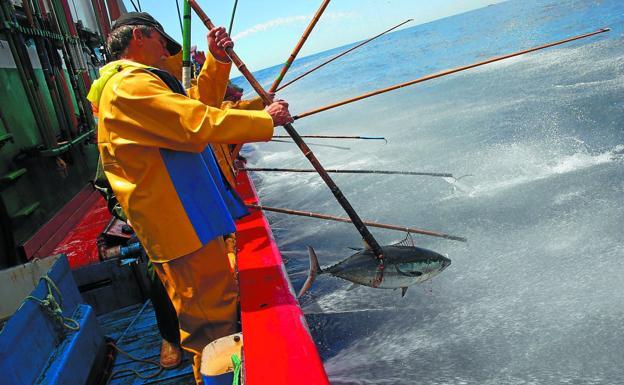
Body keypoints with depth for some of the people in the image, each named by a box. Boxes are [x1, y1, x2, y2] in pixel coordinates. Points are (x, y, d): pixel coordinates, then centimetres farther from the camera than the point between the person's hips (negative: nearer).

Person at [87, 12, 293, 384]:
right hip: (181, 226, -12)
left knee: (220, 303, 24)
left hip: (187, 221, 12)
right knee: (213, 322, -3)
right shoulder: (129, 85, -16)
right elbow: (197, 124, -25)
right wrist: (265, 119, -15)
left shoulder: (135, 82, 19)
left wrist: (217, 60, 7)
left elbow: (198, 106, 18)